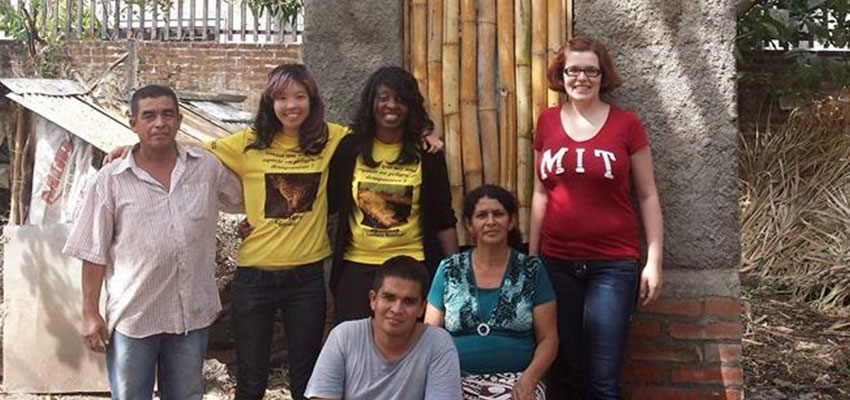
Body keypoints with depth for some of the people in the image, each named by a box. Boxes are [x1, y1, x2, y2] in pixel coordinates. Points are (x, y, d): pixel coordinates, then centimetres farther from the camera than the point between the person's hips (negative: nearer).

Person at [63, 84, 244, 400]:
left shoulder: (208, 167, 2)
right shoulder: (111, 179, -4)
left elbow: (245, 200, 20)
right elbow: (95, 253, -2)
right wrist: (90, 313, -3)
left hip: (192, 313, 2)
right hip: (132, 316, -2)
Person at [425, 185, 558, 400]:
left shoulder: (531, 270, 6)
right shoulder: (448, 270, 9)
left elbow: (548, 338, 5)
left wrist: (529, 379, -13)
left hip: (515, 380, 0)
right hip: (458, 379, 0)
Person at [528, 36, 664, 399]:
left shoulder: (626, 124, -2)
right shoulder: (548, 122, 6)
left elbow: (647, 196, 2)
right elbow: (540, 193, 12)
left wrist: (654, 261, -3)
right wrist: (531, 257, 11)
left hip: (613, 264, -3)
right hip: (557, 262, 3)